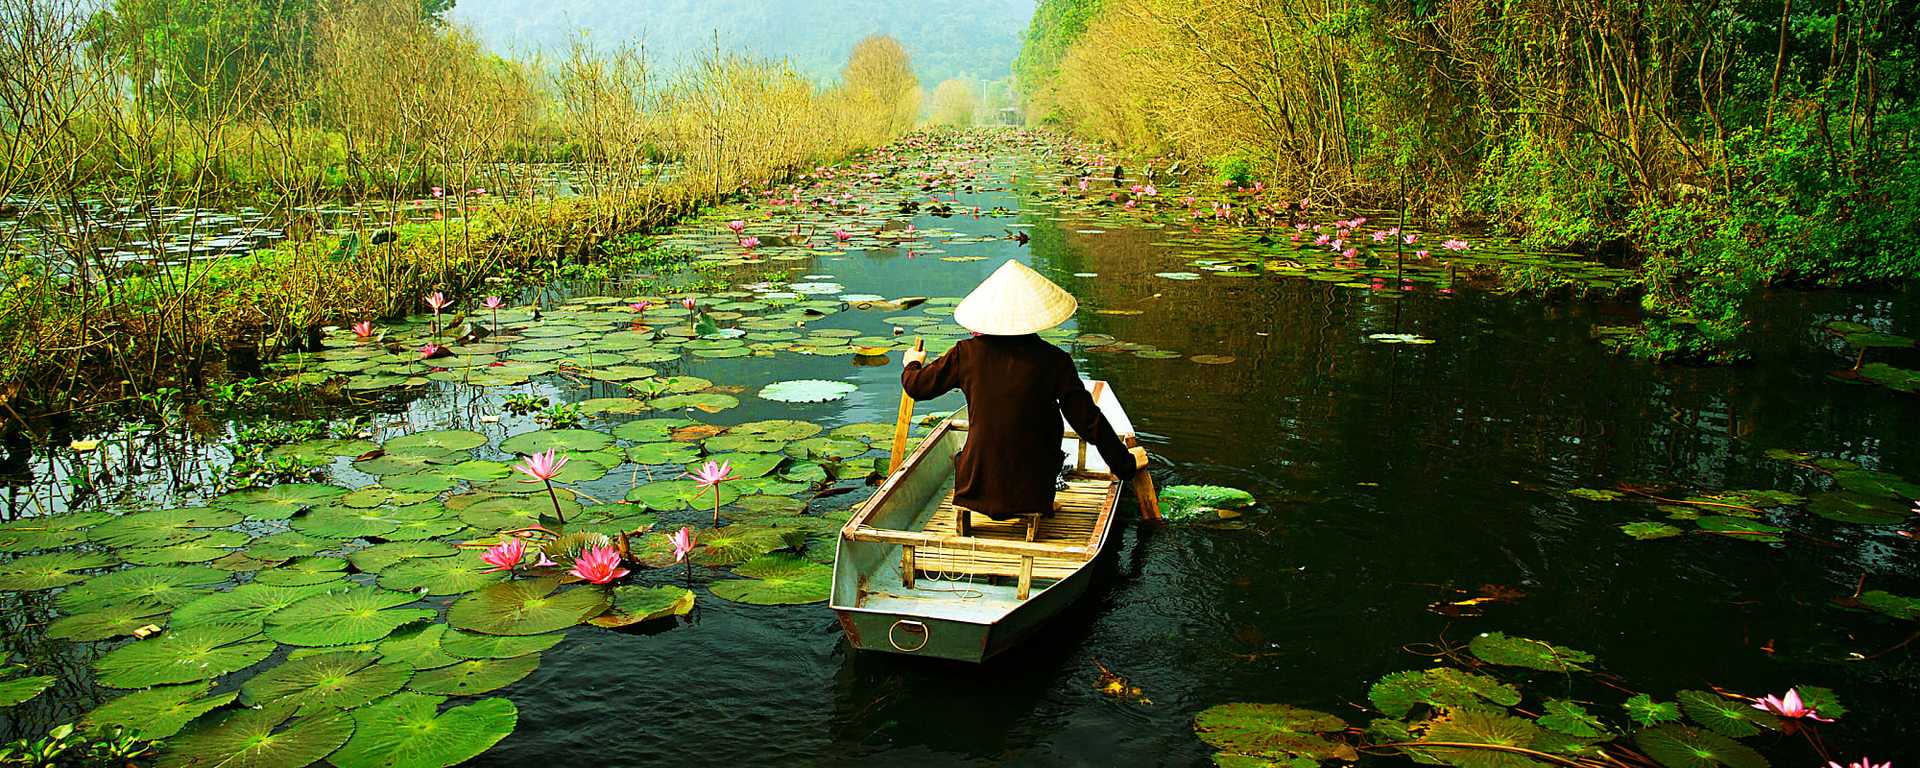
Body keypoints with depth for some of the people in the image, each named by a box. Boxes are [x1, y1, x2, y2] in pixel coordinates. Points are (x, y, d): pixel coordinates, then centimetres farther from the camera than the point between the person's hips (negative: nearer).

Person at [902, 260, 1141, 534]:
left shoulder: (968, 353, -6)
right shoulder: (1053, 360, -8)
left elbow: (917, 386, 7)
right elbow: (1088, 421, -6)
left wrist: (913, 364, 31)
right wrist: (1124, 462, 8)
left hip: (976, 488, 2)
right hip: (1032, 491, -2)